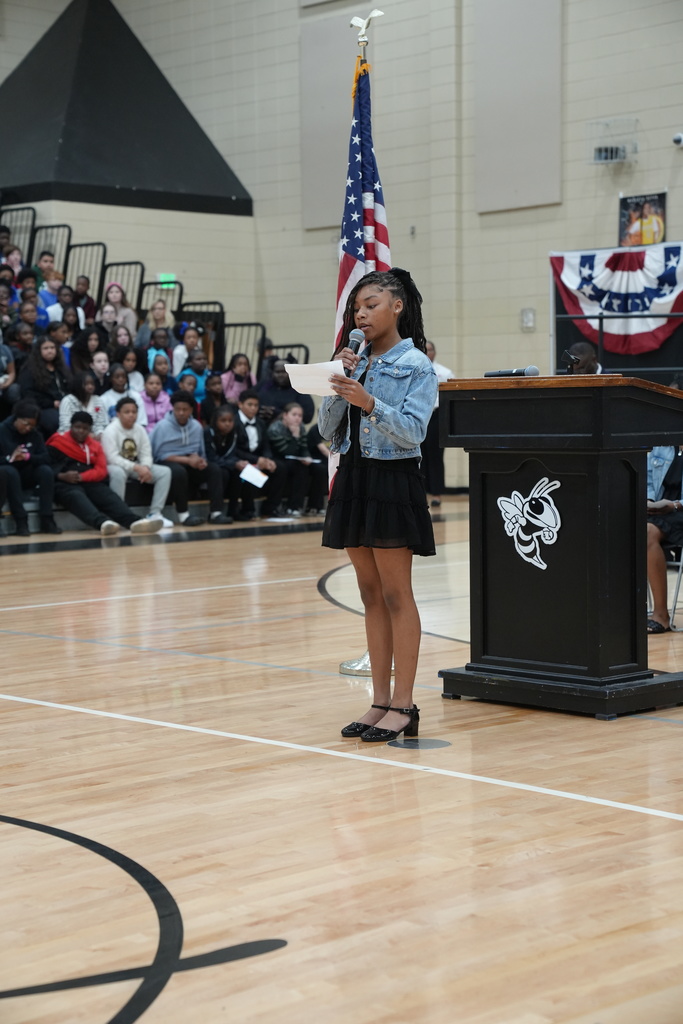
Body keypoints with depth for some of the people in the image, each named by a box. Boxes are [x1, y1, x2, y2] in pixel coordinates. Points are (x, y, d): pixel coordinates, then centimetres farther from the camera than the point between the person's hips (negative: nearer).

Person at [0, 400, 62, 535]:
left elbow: (46, 458, -9)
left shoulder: (35, 435, 2)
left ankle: (46, 520, -25)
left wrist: (28, 457, -28)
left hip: (26, 477, 4)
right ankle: (21, 521, -37)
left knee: (46, 471, -24)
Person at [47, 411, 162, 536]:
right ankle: (103, 523, -67)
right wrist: (61, 476, -20)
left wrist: (81, 477, -11)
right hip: (65, 485, -4)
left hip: (90, 483, 4)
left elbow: (101, 471, 8)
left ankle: (134, 522, -53)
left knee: (109, 497, -26)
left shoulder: (95, 445, 21)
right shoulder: (57, 444, 10)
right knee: (77, 496, -38)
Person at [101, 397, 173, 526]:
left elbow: (146, 454, 0)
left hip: (136, 467, 6)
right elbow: (113, 458, -24)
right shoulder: (111, 431, -15)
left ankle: (155, 513, -13)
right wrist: (136, 468, -31)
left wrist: (145, 468, -24)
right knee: (118, 473, -43)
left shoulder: (140, 430, 3)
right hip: (115, 467, -6)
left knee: (165, 472, -12)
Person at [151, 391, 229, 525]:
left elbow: (200, 452, 12)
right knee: (179, 471, -38)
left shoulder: (196, 426, 6)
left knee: (214, 468, -18)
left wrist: (199, 460, -14)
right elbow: (161, 455, -14)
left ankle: (216, 512, -22)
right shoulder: (163, 426, -10)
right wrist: (187, 460, -19)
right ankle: (183, 514, -32)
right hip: (168, 464, -5)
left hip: (190, 464, 5)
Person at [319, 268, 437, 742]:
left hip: (394, 481, -7)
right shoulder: (356, 363, 12)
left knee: (396, 595, -4)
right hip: (354, 478, 7)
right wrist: (339, 388, -6)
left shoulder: (416, 365, -5)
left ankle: (404, 706, 1)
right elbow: (328, 431, 8)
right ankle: (381, 701, 15)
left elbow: (413, 431, -16)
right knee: (372, 595, 9)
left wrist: (369, 403, -28)